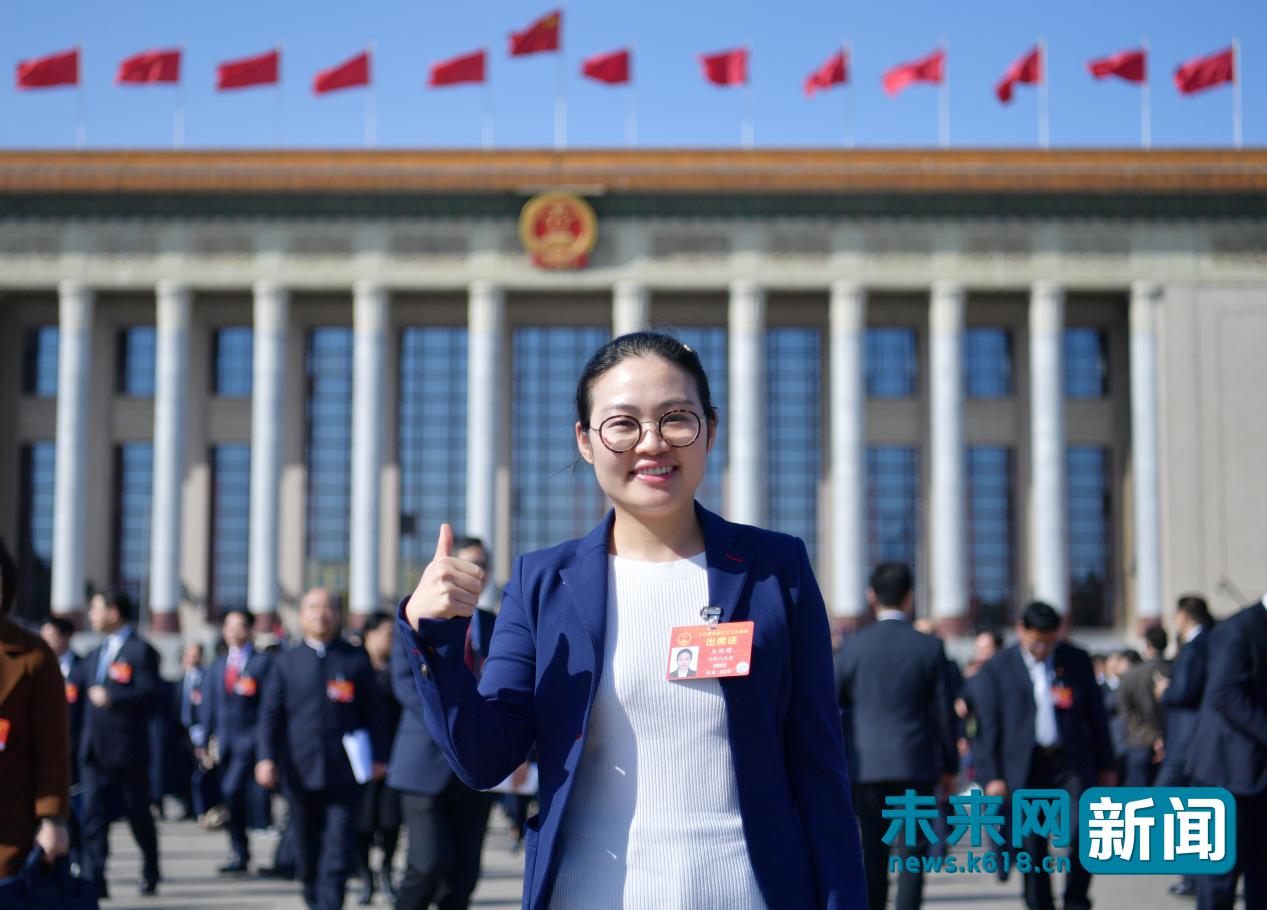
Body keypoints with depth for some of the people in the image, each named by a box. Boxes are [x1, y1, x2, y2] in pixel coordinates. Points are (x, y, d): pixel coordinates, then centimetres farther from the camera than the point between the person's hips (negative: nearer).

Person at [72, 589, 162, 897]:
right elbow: (76, 689, 28)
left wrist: (113, 698, -26)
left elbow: (150, 697, -16)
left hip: (127, 750, -6)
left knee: (138, 814, 8)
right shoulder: (96, 654, 17)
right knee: (93, 814, -4)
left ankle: (150, 871, 28)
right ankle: (93, 880, -7)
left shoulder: (141, 650, -8)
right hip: (95, 751, 6)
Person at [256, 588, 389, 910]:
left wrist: (378, 757, 2)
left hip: (344, 774, -1)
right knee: (308, 852, 9)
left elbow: (372, 711, 9)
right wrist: (266, 757, -7)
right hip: (300, 773, 1)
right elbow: (270, 714, 6)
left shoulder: (356, 659, 8)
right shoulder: (286, 662, 10)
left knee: (338, 851, -9)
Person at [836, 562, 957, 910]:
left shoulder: (853, 646, -3)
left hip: (869, 764, 1)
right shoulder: (930, 647, -4)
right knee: (913, 850, 4)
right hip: (918, 764, -1)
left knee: (873, 852, 8)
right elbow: (944, 712, -1)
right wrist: (949, 764, 9)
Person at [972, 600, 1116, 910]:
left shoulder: (1077, 660, 6)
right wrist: (991, 776, -7)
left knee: (1083, 835, -10)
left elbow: (1096, 714, 11)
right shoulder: (996, 669, 0)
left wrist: (1106, 766, 11)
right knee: (1032, 848, 1)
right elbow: (987, 726, 0)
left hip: (1073, 762, 1)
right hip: (1025, 767, -1)